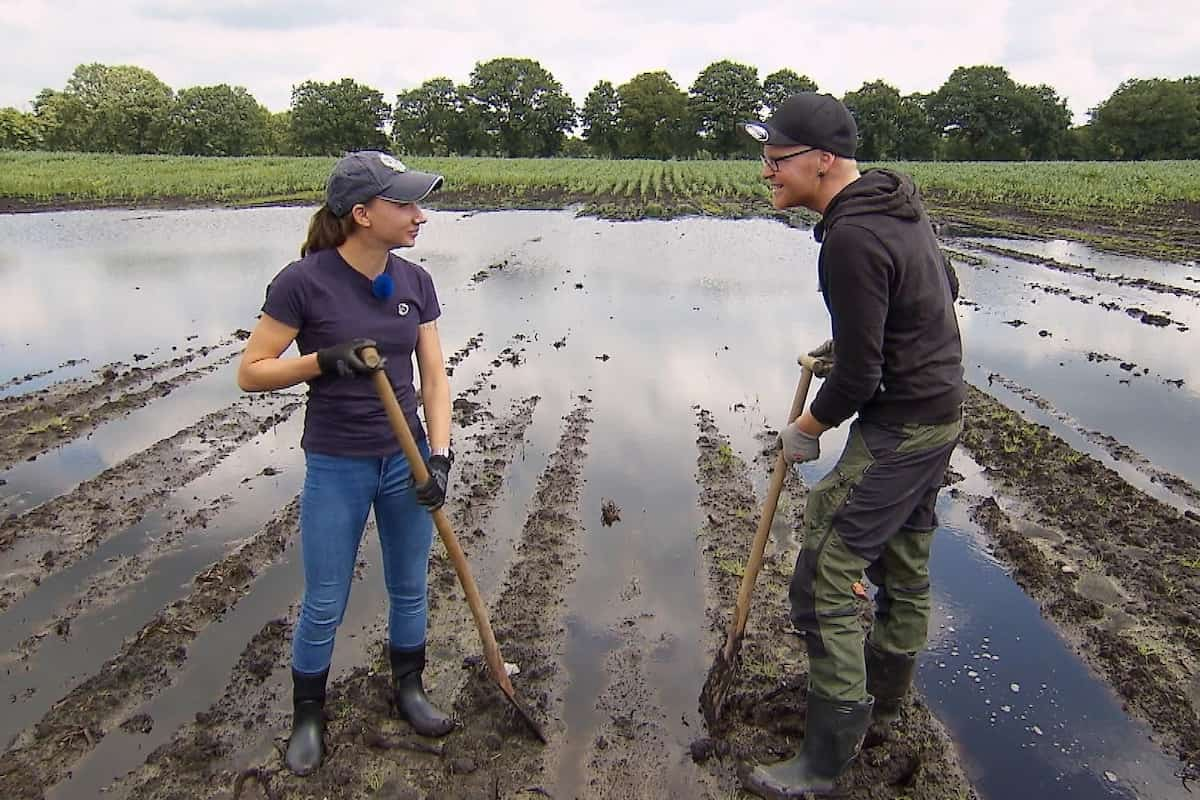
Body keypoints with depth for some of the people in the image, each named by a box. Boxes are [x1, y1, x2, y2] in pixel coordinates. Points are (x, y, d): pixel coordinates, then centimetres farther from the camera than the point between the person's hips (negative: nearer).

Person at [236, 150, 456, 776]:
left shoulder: (415, 283, -3)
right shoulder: (303, 282, -16)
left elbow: (434, 376, 0)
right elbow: (251, 372, -10)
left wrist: (439, 454, -10)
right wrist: (323, 360, -25)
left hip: (406, 460, 4)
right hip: (335, 468, -4)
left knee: (409, 588, 17)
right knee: (323, 606, 9)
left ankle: (408, 690, 40)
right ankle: (307, 715, 34)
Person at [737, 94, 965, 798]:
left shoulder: (851, 238, -25)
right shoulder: (897, 202, 6)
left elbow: (857, 376, -24)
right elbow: (946, 289, 20)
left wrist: (807, 430, -5)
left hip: (897, 428, -10)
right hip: (943, 409, 10)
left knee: (824, 581, -5)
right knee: (904, 561, 23)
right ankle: (886, 697, 43)